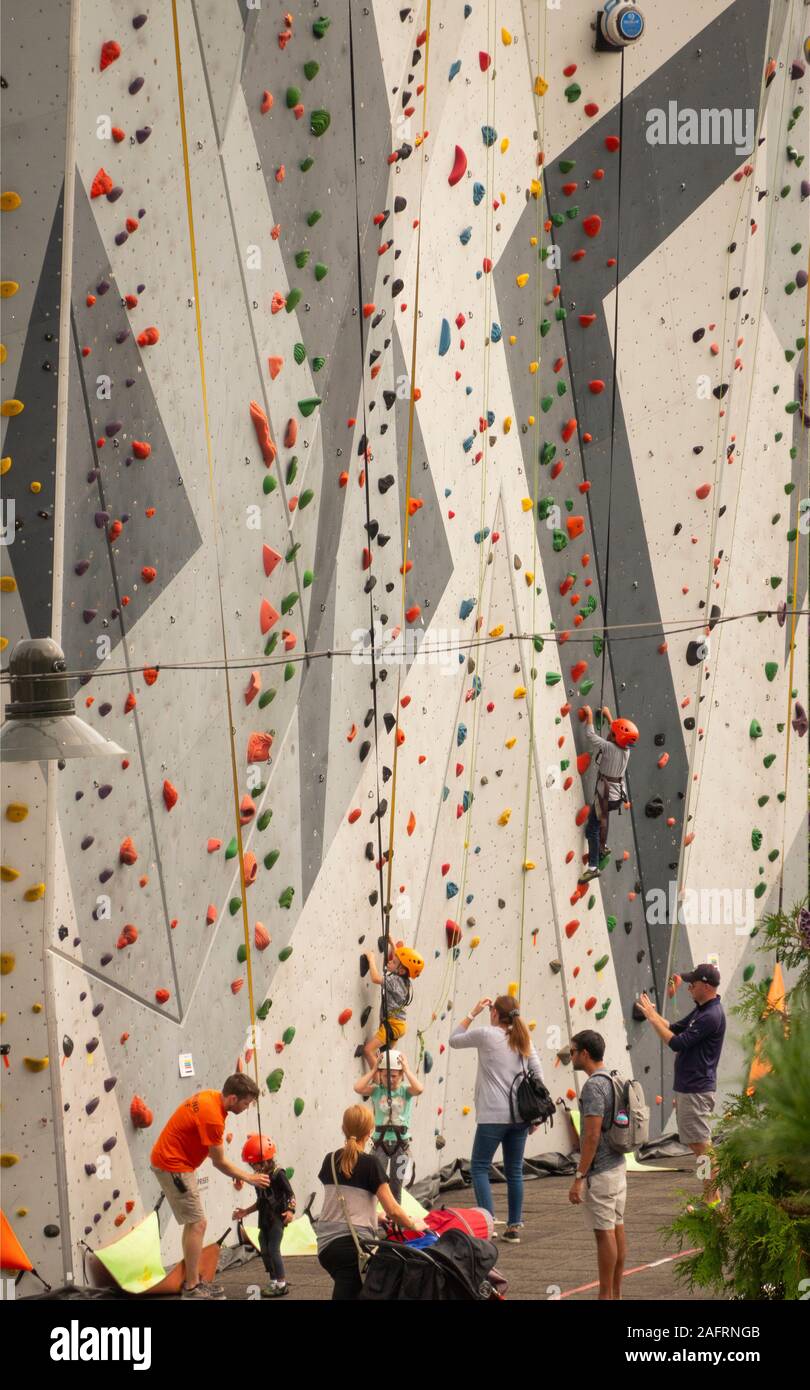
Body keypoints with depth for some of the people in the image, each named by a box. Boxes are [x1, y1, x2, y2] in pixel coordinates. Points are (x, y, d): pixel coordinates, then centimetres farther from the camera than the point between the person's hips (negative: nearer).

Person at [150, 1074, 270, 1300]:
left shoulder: (210, 1097, 1)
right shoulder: (212, 1117, -27)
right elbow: (219, 1162, -16)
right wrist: (250, 1178, -5)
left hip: (169, 1160, 10)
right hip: (173, 1167, -10)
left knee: (193, 1223, 15)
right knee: (197, 1224, -8)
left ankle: (193, 1280, 20)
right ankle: (192, 1288, -4)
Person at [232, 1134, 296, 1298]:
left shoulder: (278, 1174, -11)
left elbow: (290, 1194, -12)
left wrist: (290, 1211, -26)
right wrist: (246, 1211, 18)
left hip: (277, 1218, -8)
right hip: (264, 1220, 8)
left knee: (273, 1250, -10)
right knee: (265, 1251, 9)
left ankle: (281, 1283, -4)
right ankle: (274, 1282, 18)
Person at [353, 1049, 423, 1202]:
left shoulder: (405, 1091, -1)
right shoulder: (377, 1090, 0)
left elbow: (419, 1089, -23)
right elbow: (358, 1088, -17)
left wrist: (406, 1069, -15)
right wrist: (374, 1069, -11)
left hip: (401, 1142, 0)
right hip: (381, 1141, 0)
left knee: (395, 1186, 8)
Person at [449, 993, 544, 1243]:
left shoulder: (486, 1035, -8)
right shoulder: (524, 1039, 8)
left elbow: (454, 1040, 7)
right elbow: (538, 1076, 9)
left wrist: (473, 1013, 12)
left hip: (493, 1115, -5)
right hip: (520, 1116, 5)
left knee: (479, 1167, 3)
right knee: (514, 1171, 11)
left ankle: (488, 1220, -10)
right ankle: (514, 1227, 12)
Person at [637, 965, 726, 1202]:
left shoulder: (711, 1016, -20)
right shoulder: (700, 1010, 12)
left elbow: (677, 1043, -21)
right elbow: (675, 1029, 20)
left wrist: (653, 1018, -13)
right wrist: (653, 1013, 7)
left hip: (697, 1090, -10)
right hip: (687, 1087, 10)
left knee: (702, 1145, -6)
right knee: (697, 1142, 15)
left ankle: (712, 1198, -3)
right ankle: (710, 1196, 20)